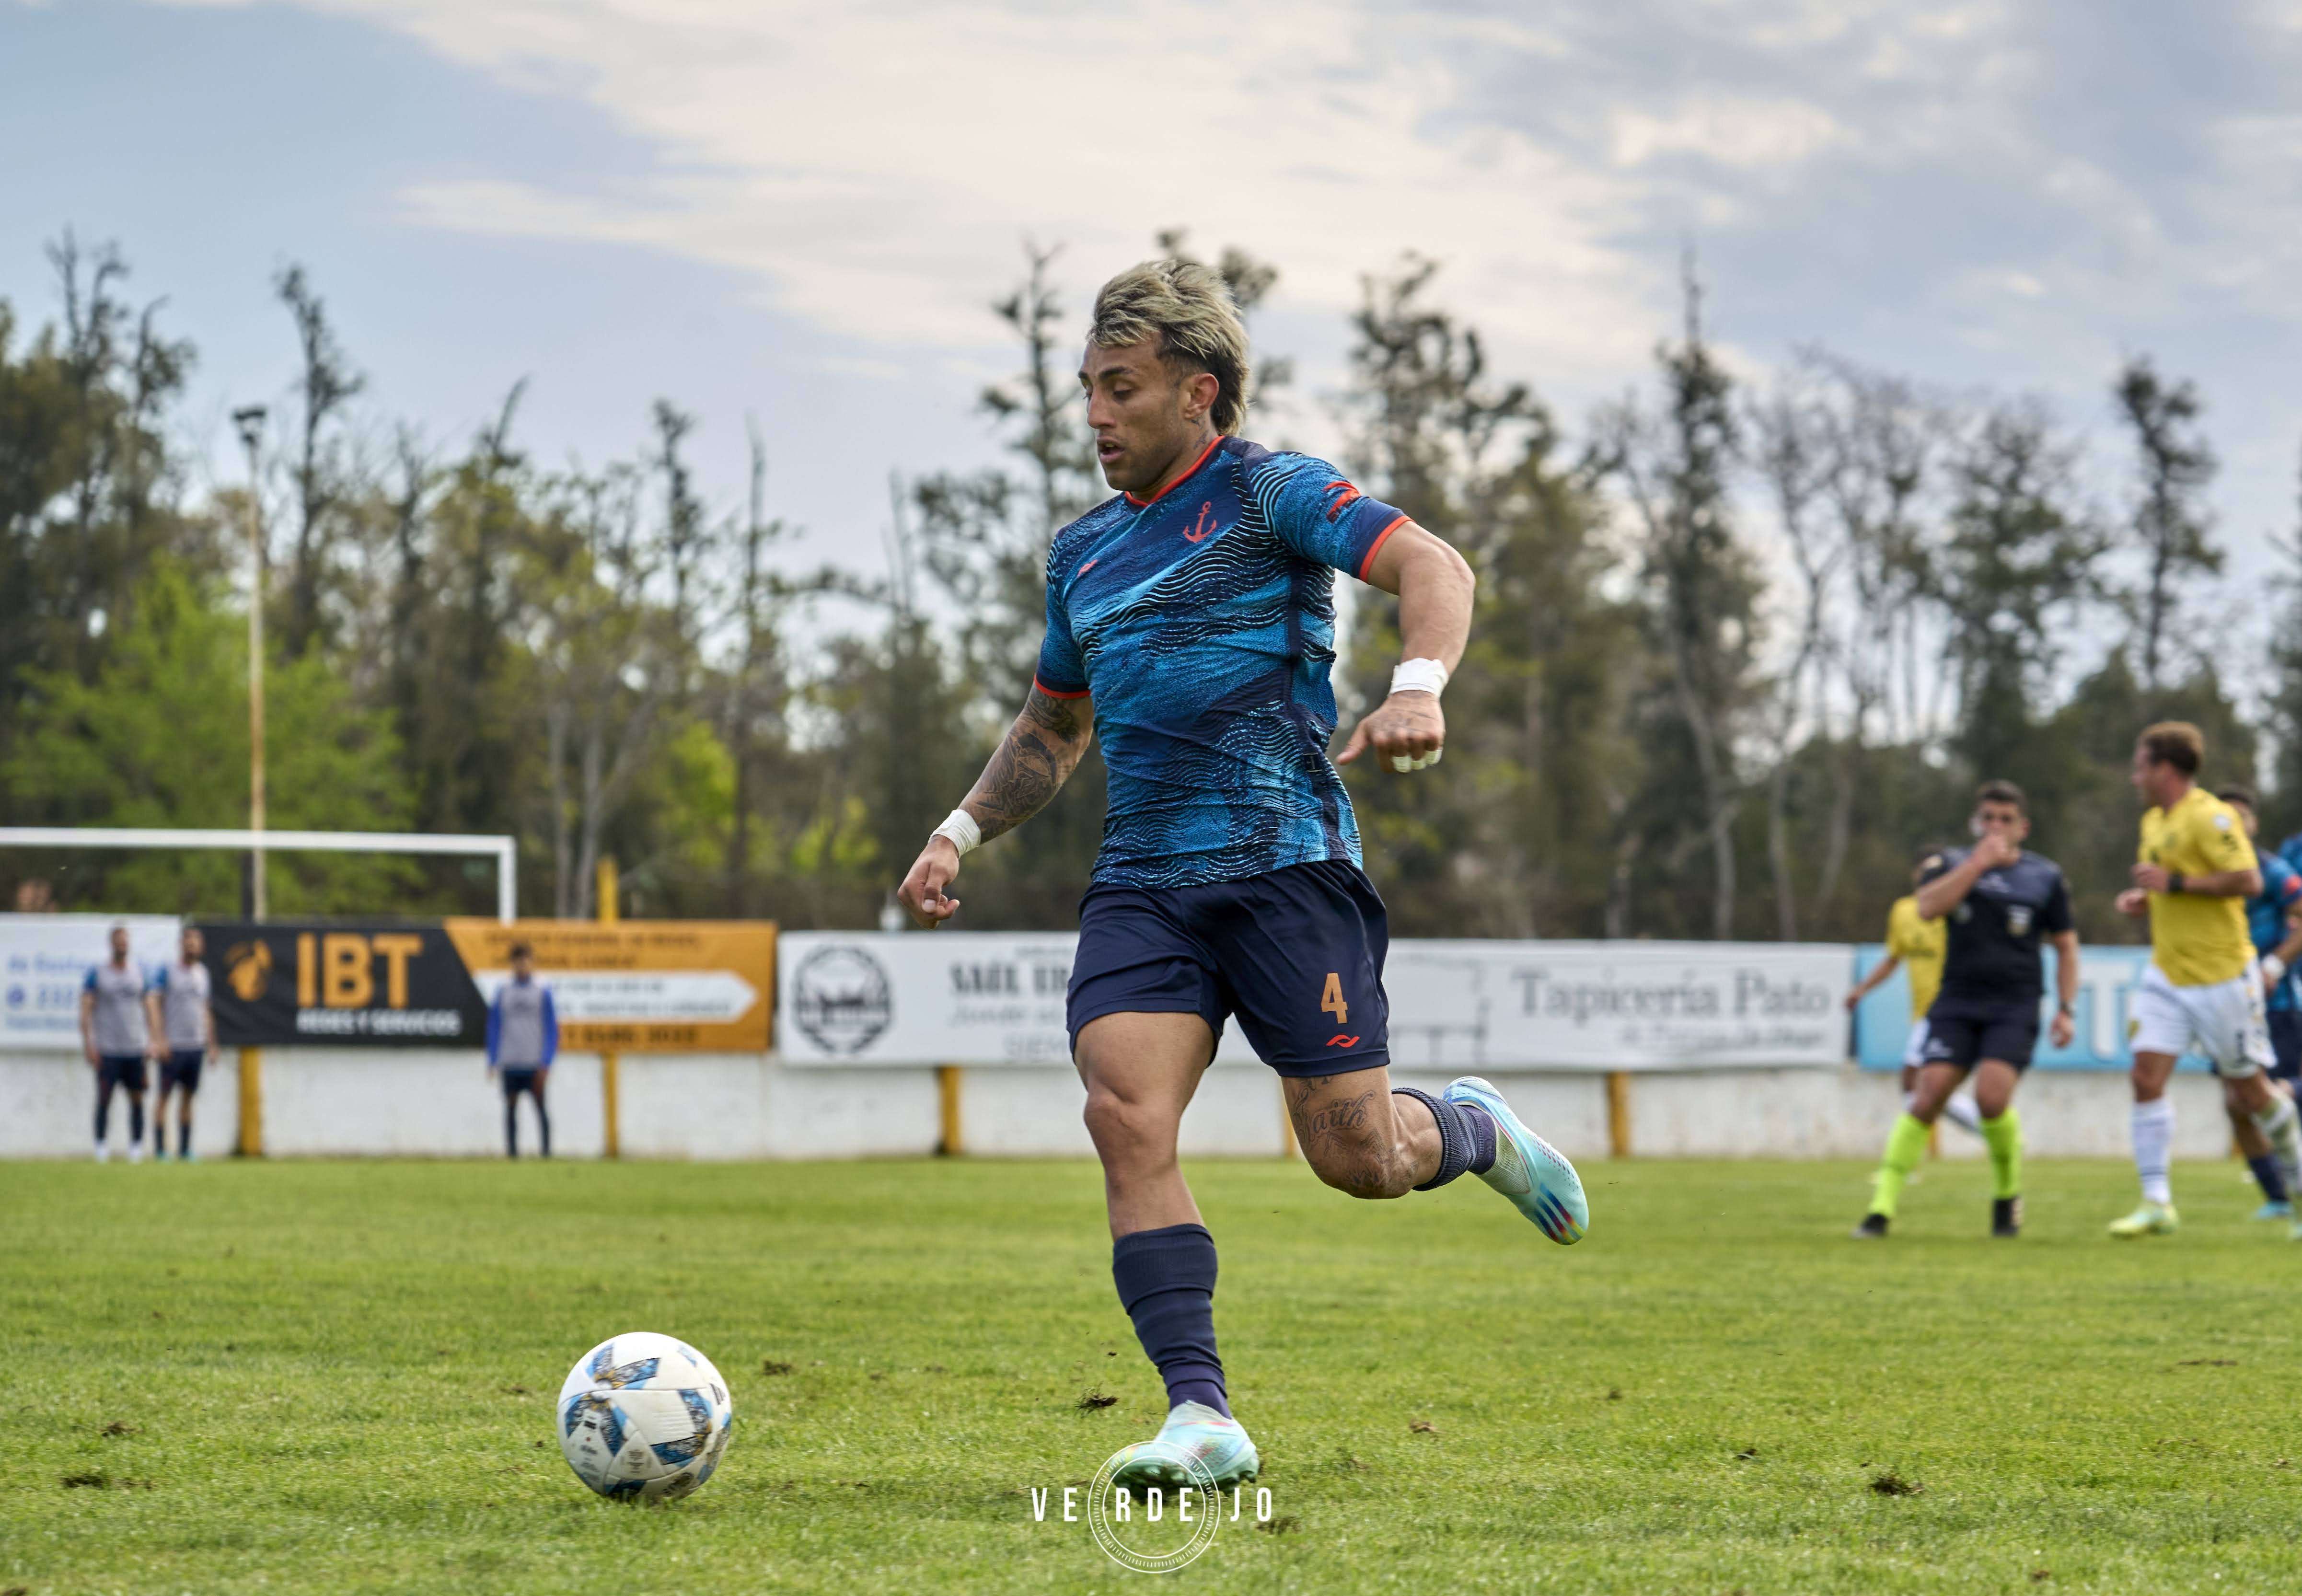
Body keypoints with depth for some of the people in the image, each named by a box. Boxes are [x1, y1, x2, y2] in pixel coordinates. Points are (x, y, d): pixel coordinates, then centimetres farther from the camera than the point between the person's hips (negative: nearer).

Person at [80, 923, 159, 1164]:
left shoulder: (140, 972, 8)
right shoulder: (96, 973, 1)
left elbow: (151, 1007, 9)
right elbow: (86, 1010, -1)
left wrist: (153, 1042, 0)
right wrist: (88, 1044, -9)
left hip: (136, 1047, 2)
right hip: (107, 1049, -2)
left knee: (137, 1099, 2)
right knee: (104, 1097, -6)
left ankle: (136, 1147, 9)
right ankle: (102, 1145, 3)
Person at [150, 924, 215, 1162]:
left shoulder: (202, 973, 13)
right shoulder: (167, 971, -3)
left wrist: (211, 1045, 15)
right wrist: (161, 1039, -16)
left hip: (196, 1044, 5)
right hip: (173, 1044, -5)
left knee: (188, 1097, 8)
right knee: (164, 1095, -4)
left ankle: (185, 1149, 11)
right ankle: (160, 1149, -3)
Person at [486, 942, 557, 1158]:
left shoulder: (543, 992, 2)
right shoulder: (503, 992, 8)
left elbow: (552, 1029, 1)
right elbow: (494, 1027, 12)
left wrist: (546, 1062, -7)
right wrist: (493, 1060, 5)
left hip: (535, 1063, -2)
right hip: (510, 1063, 2)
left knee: (541, 1106, -2)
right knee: (511, 1107, 3)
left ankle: (546, 1151, 2)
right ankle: (512, 1150, 9)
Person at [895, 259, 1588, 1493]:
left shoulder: (1269, 492, 0)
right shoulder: (1083, 553, 20)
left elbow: (1432, 568, -13)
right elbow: (1053, 727, 34)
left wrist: (1419, 685, -33)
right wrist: (962, 832, 21)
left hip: (1285, 866, -5)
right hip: (1141, 884, 5)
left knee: (1358, 1157, -5)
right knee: (1125, 1118, -17)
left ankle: (1472, 1130, 31)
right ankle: (1203, 1416, -17)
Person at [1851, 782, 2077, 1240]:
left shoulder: (2046, 877, 5)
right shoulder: (1953, 863, 5)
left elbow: (2066, 945, 12)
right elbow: (1928, 906, -15)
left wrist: (2066, 1009, 4)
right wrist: (1979, 863, -17)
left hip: (2015, 1007, -1)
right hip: (1958, 1001, 1)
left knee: (1992, 1097, -20)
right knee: (1928, 1096, -12)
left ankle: (2008, 1195, 5)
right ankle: (1882, 1206, -8)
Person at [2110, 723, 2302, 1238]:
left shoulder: (2209, 817, -15)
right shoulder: (2154, 822, 12)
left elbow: (2248, 881, -24)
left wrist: (2174, 883, -23)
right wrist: (2144, 899, 7)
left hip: (2221, 977, -8)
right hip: (2166, 974, 8)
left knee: (2248, 1090, 3)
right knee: (2147, 1077, -7)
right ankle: (2157, 1204, -6)